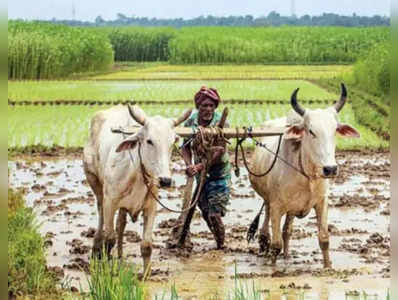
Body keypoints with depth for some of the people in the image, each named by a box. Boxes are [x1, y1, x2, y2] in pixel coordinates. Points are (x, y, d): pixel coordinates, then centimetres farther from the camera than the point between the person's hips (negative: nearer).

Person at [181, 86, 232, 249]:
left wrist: (200, 167, -27)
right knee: (206, 214, 11)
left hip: (219, 174, -4)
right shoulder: (190, 122, -3)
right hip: (200, 174, 4)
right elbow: (186, 147, 0)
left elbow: (219, 152, -21)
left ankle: (221, 246, 8)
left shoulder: (221, 123, -15)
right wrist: (189, 165, -18)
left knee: (214, 215, -10)